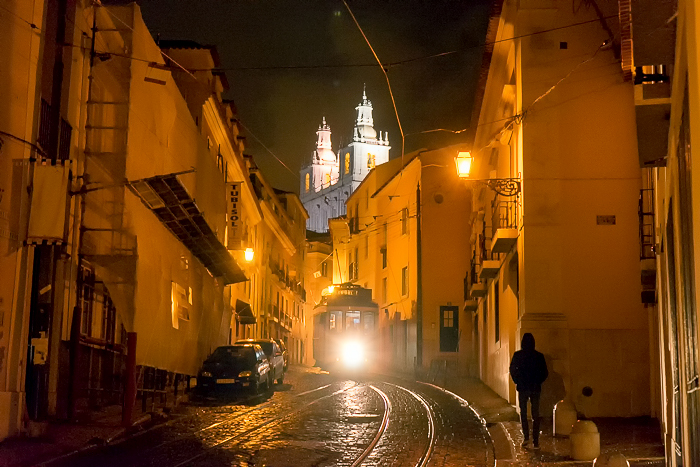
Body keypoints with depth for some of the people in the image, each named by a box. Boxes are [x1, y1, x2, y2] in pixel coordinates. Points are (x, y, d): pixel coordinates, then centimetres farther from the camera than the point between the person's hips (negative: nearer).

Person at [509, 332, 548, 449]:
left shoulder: (517, 355, -5)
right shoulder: (539, 356, -2)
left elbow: (512, 370, -4)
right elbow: (545, 373, 0)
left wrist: (517, 382, 9)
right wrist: (538, 382, 12)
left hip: (522, 387, -1)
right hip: (535, 388, 1)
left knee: (523, 413, 12)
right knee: (535, 415, 6)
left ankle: (526, 437, -1)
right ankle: (536, 441, 3)